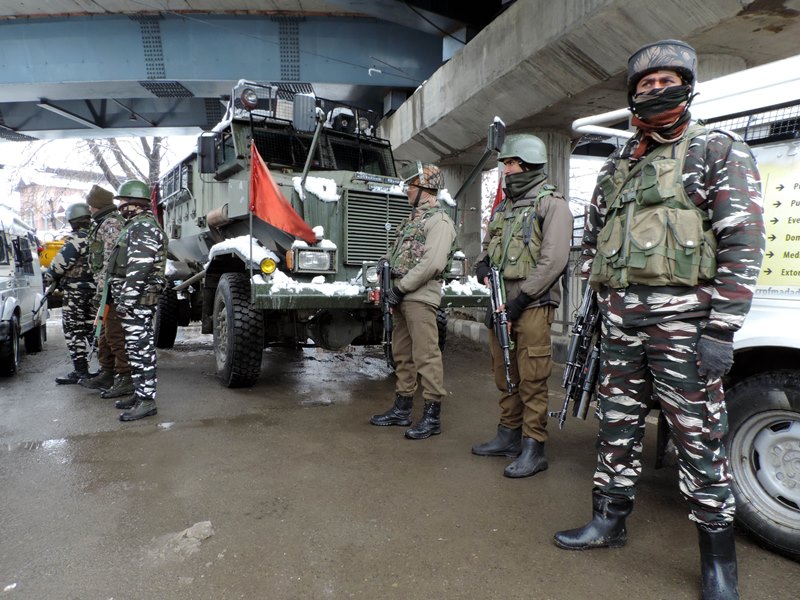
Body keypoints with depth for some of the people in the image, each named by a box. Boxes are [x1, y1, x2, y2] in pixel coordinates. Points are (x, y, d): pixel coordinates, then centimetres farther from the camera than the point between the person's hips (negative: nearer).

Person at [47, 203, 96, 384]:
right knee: (92, 329, 15)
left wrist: (49, 276, 2)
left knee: (74, 332, -1)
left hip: (76, 291, -8)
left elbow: (61, 262, -16)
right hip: (94, 289, 8)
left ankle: (80, 371, -1)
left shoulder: (78, 239, -14)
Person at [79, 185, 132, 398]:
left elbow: (111, 260, -21)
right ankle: (107, 374, 25)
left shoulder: (111, 224, -12)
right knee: (106, 333, 16)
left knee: (115, 333, -9)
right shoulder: (105, 223, 22)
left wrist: (103, 289, -22)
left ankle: (126, 378, -6)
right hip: (109, 286, 11)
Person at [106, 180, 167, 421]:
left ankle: (146, 401, -3)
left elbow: (140, 269, -23)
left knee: (141, 349, -8)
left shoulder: (143, 227, -14)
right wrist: (122, 298, 24)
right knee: (135, 349, 15)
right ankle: (139, 393, 25)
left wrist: (125, 300, -24)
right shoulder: (135, 226, 21)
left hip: (137, 301, -11)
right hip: (135, 300, 11)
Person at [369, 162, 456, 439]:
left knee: (426, 355, -7)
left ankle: (432, 416, 1)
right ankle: (402, 409, 25)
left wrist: (402, 287, -17)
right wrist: (387, 260, 5)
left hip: (420, 297, -10)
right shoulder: (413, 219, 21)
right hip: (401, 297, 10)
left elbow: (432, 263, -21)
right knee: (402, 354, 14)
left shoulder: (439, 221, -10)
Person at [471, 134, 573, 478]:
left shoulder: (552, 204, -5)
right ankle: (508, 436, 26)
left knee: (532, 380, -4)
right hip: (500, 305, 8)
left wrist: (519, 301, -17)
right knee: (504, 377, 14)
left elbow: (553, 261, -15)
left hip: (532, 306, -8)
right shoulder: (504, 207, 19)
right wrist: (483, 267, 3)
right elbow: (487, 248, 27)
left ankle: (533, 449, 6)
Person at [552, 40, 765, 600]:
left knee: (700, 439, 2)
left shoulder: (719, 151, 1)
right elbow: (593, 241, 21)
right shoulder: (616, 168, 17)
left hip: (683, 319, -5)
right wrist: (603, 302, 13)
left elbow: (744, 243, -9)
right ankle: (609, 521, 27)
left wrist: (721, 329, -16)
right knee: (617, 426, 12)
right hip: (621, 322, 6)